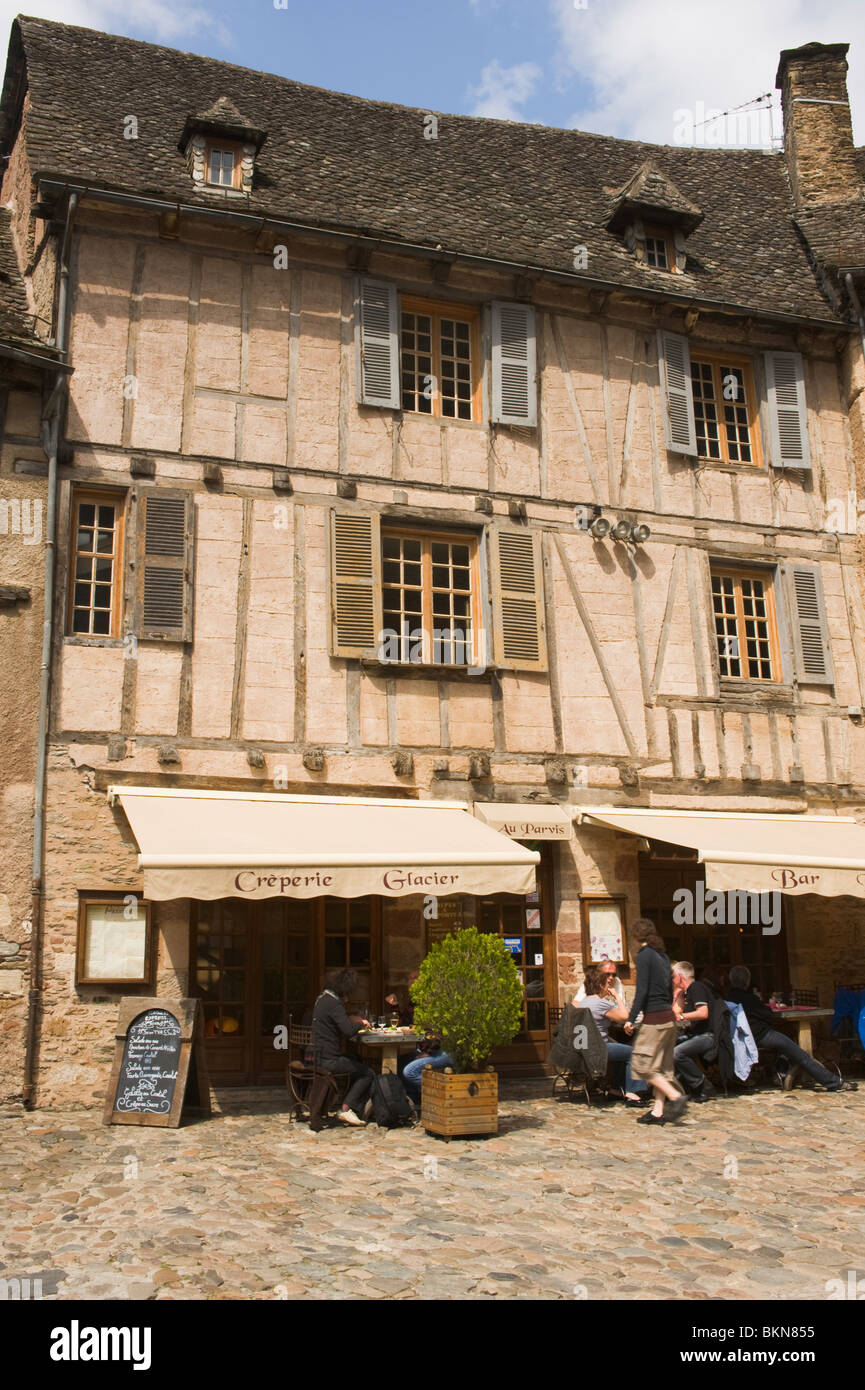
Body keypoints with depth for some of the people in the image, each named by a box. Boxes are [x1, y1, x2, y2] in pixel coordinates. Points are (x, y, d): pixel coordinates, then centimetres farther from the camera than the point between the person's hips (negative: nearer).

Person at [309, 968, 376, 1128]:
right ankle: (347, 1109, -3)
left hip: (320, 1055, 10)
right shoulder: (333, 1003, -19)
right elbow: (348, 1031, -27)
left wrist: (350, 1019, 13)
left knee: (358, 1062, 26)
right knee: (368, 1073, -1)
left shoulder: (322, 999, 12)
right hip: (329, 1060, -10)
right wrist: (360, 1023, -7)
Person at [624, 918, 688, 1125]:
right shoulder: (663, 956, 14)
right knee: (662, 1066, 10)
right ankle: (658, 1111, 10)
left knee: (643, 1065, -3)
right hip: (669, 1017, 9)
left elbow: (641, 991, -16)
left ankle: (675, 1096, -12)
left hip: (654, 1018, -9)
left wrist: (631, 1019, -13)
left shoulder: (644, 955, -10)